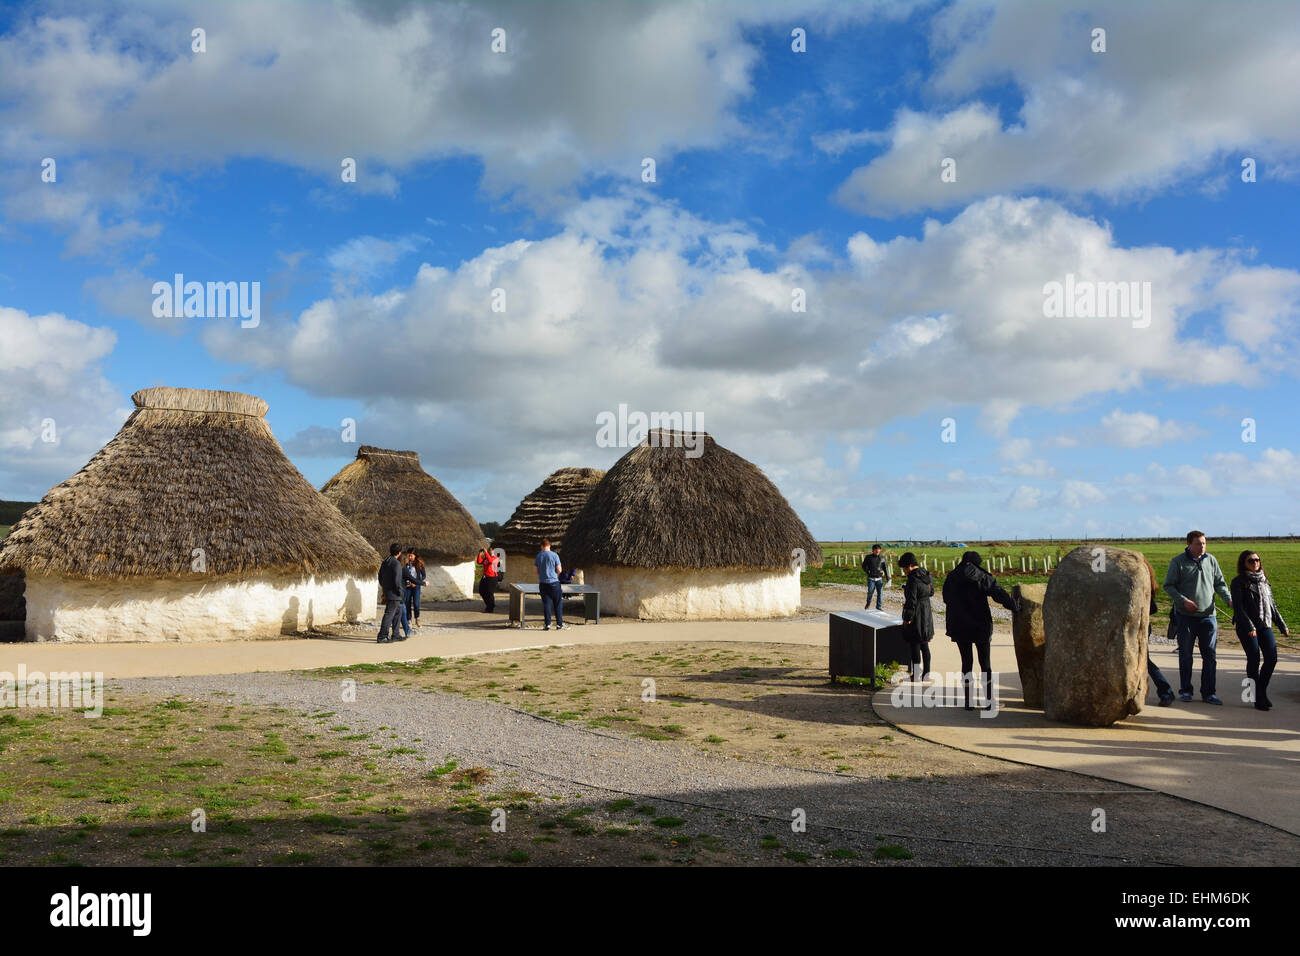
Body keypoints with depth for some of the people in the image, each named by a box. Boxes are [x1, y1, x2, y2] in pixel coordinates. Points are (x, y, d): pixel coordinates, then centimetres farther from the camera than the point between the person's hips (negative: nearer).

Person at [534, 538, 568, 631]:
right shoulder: (554, 555, -8)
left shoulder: (538, 556, 3)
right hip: (554, 582, -3)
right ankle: (559, 624, 3)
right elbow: (559, 570, -8)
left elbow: (536, 570, 8)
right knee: (558, 603, 4)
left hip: (542, 583, 3)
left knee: (546, 603, 7)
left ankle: (547, 624, 5)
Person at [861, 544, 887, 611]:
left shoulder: (882, 558, 4)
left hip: (879, 578, 2)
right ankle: (868, 603, 28)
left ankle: (878, 606, 13)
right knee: (870, 592, 1)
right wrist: (868, 572, -7)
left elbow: (885, 568, 9)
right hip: (871, 578, -2)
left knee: (880, 592, 0)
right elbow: (863, 566, 5)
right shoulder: (868, 557, -3)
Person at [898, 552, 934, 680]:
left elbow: (911, 601, -21)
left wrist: (907, 618, -14)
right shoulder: (927, 576, 6)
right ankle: (926, 673, 22)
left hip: (916, 616, -9)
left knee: (915, 646, 0)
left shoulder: (913, 580, -21)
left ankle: (916, 676, 5)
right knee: (924, 645, 16)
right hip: (927, 613, 9)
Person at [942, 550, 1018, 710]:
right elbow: (1000, 594, -11)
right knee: (985, 662, 8)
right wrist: (1016, 607, -1)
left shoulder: (951, 577, 4)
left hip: (958, 627, 2)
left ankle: (968, 701, 6)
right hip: (980, 626, -2)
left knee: (966, 662, 9)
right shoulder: (982, 577, -6)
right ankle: (988, 701, 6)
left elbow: (947, 599, 10)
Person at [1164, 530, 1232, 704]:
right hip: (1186, 616, -3)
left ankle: (1208, 692, 9)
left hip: (1208, 615, 3)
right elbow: (1168, 586, -1)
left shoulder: (1211, 560, 9)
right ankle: (1185, 690, 14)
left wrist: (1229, 599, -2)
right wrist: (1183, 600, -15)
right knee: (1185, 655, 4)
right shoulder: (1178, 561, -2)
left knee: (1209, 655, 2)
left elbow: (1220, 583, 15)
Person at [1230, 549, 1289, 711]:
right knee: (1254, 659, -7)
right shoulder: (1239, 582, -1)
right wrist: (1249, 627, -18)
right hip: (1246, 627, -5)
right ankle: (1258, 698, -1)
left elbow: (1272, 605, 22)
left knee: (1272, 657, -4)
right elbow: (1238, 607, -10)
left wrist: (1283, 626, 19)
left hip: (1265, 626, 6)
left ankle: (1262, 690, 15)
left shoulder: (1264, 581, 17)